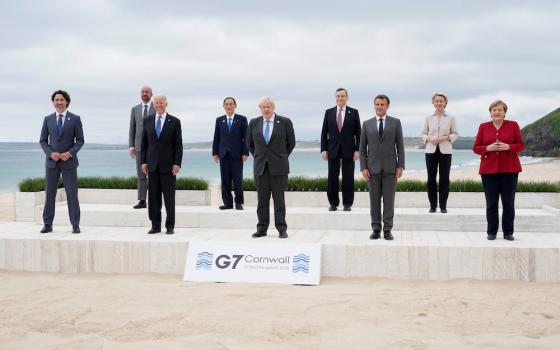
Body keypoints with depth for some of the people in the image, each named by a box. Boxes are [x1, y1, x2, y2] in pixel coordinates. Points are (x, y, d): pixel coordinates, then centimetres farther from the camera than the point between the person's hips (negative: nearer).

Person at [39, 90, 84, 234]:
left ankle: (75, 225, 5)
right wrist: (50, 153, -11)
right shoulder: (48, 119, 6)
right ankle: (48, 224, 11)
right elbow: (43, 141, 7)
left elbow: (80, 141, 0)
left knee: (72, 193, -1)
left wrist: (70, 153, -15)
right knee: (50, 193, 3)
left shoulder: (75, 119, 0)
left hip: (69, 161, -2)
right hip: (51, 161, 2)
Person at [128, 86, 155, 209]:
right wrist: (131, 146, 1)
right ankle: (142, 201, 6)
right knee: (141, 174, 3)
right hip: (139, 146, 3)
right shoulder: (135, 109, 11)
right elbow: (132, 129, 10)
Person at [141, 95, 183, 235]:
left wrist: (177, 163, -9)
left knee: (169, 196, 0)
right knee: (153, 197, 4)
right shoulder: (148, 121, 10)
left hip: (168, 164, -3)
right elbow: (144, 143, 11)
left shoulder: (174, 121, 1)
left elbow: (178, 144, -1)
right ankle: (155, 225, 11)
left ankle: (170, 226, 8)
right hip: (152, 164, 3)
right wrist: (144, 161, 3)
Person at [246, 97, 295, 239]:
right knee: (262, 199, 4)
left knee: (279, 198, 0)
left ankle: (282, 229, 5)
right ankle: (262, 228, 11)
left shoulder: (285, 122, -1)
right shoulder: (254, 123, 6)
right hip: (260, 167, 2)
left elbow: (291, 143, 9)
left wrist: (281, 157, 10)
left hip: (278, 167, -2)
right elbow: (249, 143, 18)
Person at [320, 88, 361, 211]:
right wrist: (323, 149, -1)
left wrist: (357, 150, -6)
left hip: (348, 150, -1)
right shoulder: (329, 112, 7)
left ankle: (347, 204, 10)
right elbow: (324, 132, 7)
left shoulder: (354, 112, 4)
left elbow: (358, 133, 2)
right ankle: (333, 203, 11)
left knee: (348, 178, 2)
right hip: (333, 150, 1)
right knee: (332, 178, 2)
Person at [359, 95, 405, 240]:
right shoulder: (367, 124, 7)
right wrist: (363, 167, -3)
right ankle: (376, 229, 10)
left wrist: (400, 166, -5)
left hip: (390, 168, -1)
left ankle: (388, 230, 6)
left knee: (389, 200, 0)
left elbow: (400, 145, 3)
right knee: (374, 200, 3)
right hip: (373, 168, 1)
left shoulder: (395, 123, 5)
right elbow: (362, 148, 6)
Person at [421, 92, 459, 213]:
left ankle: (443, 205, 9)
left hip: (445, 151, -1)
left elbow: (455, 133, 4)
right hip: (431, 150, 1)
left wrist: (446, 138, -14)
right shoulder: (428, 118, 7)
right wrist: (429, 138, -11)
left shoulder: (451, 118, 3)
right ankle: (433, 204, 11)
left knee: (444, 179, 0)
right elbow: (423, 133, 9)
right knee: (431, 178, 0)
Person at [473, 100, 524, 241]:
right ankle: (491, 232, 11)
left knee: (509, 203, 1)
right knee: (491, 203, 1)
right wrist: (488, 148, -12)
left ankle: (508, 232, 12)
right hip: (489, 169, 1)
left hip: (509, 169, 0)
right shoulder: (483, 127, 7)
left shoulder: (513, 125, 5)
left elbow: (521, 145, 5)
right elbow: (475, 148, 7)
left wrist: (508, 147, -14)